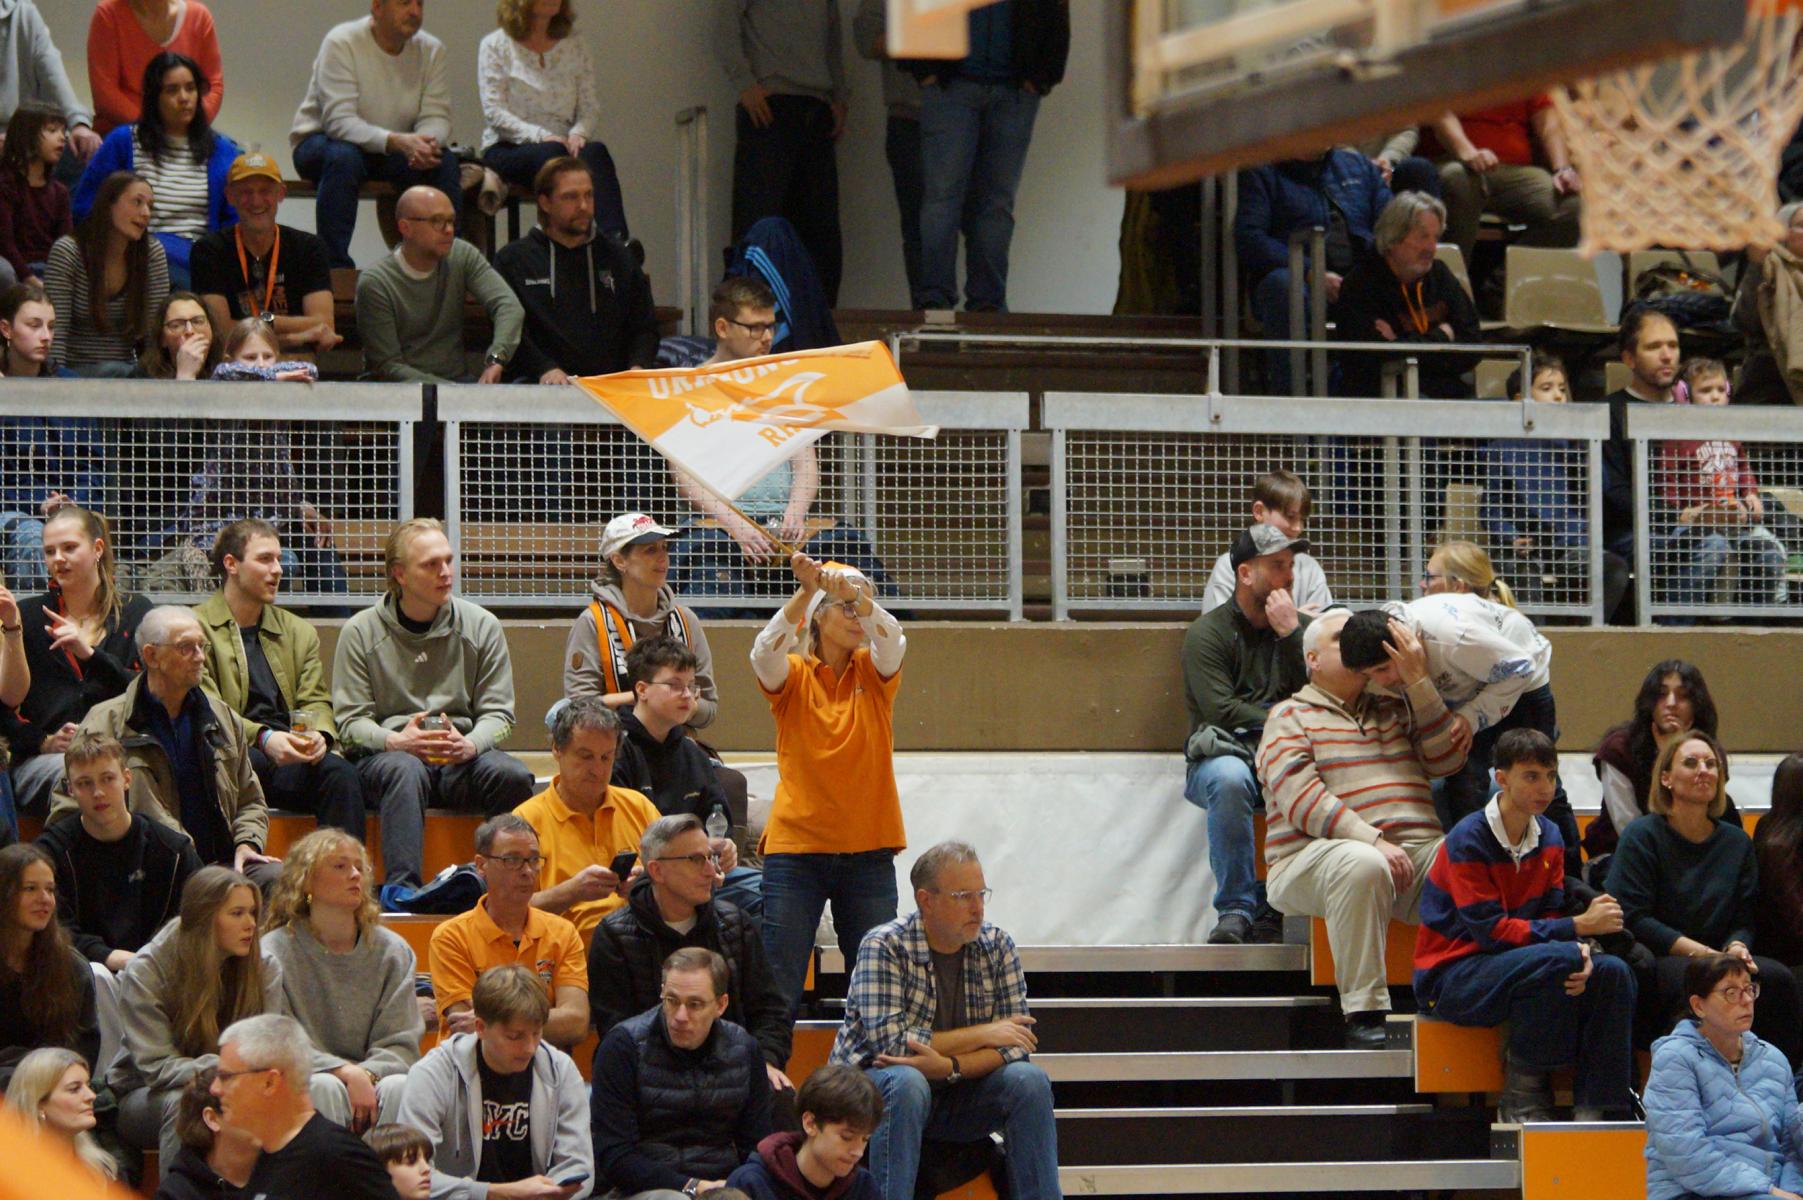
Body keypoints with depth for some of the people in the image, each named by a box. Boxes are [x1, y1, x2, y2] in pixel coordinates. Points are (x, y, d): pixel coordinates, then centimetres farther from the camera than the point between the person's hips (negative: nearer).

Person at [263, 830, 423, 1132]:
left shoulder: (393, 952, 9)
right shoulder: (275, 952, -1)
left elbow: (401, 1044, 4)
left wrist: (367, 1074, -20)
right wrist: (346, 1072, -23)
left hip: (371, 1081, 3)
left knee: (399, 1085, -29)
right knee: (323, 1087, -35)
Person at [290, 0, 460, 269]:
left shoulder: (431, 50, -3)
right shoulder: (342, 43, -20)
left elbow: (436, 116, -9)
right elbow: (339, 121, -29)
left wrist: (426, 142, -35)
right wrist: (396, 141, -43)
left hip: (390, 152, 4)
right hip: (322, 142, -4)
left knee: (444, 161, -22)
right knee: (343, 156, -38)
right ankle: (335, 266, -35)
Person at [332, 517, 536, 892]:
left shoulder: (481, 626, 9)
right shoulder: (361, 632, 4)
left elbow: (498, 713, 7)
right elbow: (350, 722, 0)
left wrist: (470, 744, -17)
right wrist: (395, 741, -22)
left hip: (460, 759, 2)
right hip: (385, 755, -2)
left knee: (513, 775, -30)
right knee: (405, 770, -38)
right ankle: (403, 888, -47)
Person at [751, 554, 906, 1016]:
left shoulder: (874, 672, 6)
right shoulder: (792, 675, 2)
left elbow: (891, 640, -16)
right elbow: (765, 652, -20)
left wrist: (860, 596, -35)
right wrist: (805, 593, -34)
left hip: (868, 851, 2)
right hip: (796, 848, -2)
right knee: (778, 988, -4)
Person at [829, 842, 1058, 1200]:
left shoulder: (997, 946, 0)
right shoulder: (884, 947, -13)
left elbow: (1014, 1045, -7)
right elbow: (890, 1042, -25)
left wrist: (949, 1067, -26)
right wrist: (982, 1035, -17)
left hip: (956, 1094, 4)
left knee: (1028, 1080, -21)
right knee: (907, 1083, -36)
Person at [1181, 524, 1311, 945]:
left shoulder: (1301, 627, 16)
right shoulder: (1208, 633, 3)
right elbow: (1221, 710, -9)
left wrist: (1290, 633, -5)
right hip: (1224, 751, -3)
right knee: (1229, 779, -39)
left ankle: (1271, 908, -23)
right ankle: (1235, 909, -31)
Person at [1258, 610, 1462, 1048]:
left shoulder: (1395, 710, 27)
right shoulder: (1291, 716, 11)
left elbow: (1447, 760, 11)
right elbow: (1300, 799, -6)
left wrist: (1417, 680, 5)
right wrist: (1372, 841, -19)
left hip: (1418, 853, 4)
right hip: (1317, 859, -4)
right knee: (1362, 866, -40)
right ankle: (1362, 1014, -36)